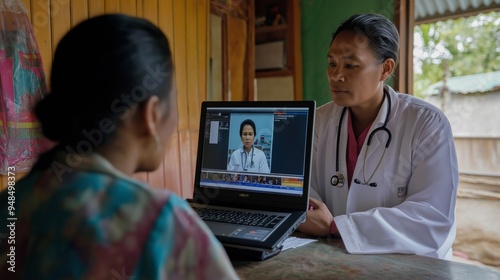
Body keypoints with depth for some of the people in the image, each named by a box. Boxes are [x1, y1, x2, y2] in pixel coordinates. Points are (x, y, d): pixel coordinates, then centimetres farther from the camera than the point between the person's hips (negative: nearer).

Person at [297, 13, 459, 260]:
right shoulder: (321, 119, 3)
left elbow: (433, 218, -20)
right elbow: (307, 185, 3)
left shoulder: (427, 124, -12)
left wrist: (333, 226, -24)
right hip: (338, 257, 4)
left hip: (409, 263, -4)